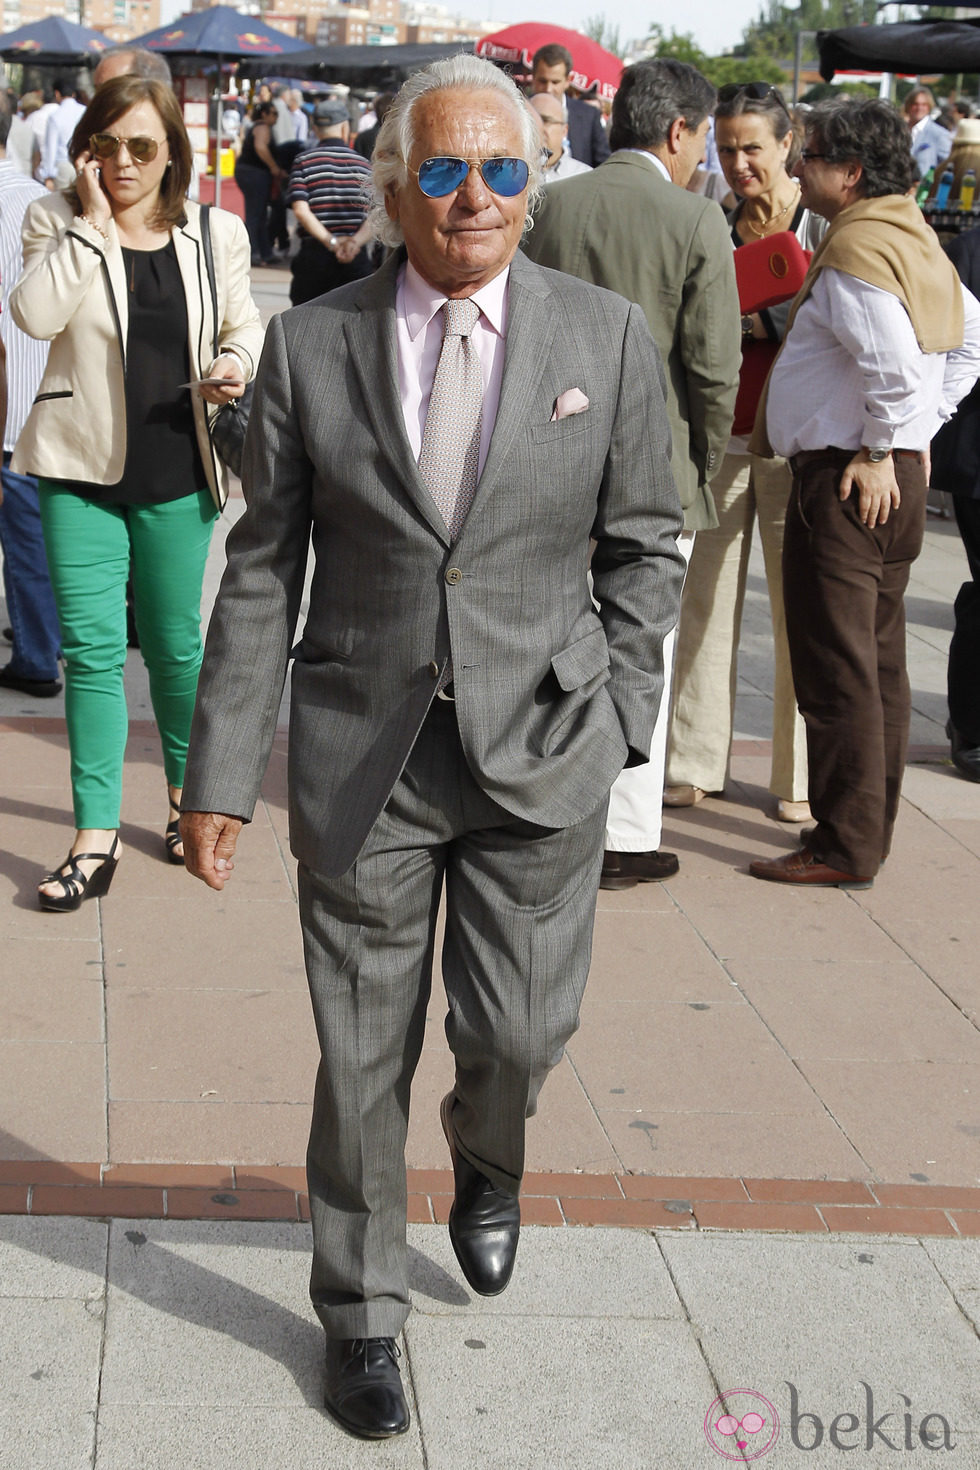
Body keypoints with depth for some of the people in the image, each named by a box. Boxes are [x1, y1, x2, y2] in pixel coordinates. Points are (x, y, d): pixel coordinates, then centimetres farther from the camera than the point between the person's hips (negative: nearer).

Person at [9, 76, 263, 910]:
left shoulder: (215, 234, 4)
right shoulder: (58, 223, 0)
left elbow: (243, 326, 16)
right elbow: (34, 315, -17)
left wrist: (238, 365, -6)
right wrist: (93, 222, -15)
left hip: (176, 473, 1)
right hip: (81, 469, -1)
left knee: (174, 644, 11)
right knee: (91, 648, -4)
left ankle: (186, 792, 34)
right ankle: (97, 839, 1)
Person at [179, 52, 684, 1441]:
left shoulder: (607, 335, -1)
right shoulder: (309, 344, -2)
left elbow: (643, 544, 6)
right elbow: (261, 569, 0)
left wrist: (614, 718, 0)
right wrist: (223, 771, -2)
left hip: (541, 753, 0)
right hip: (362, 751, 0)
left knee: (518, 1032, 6)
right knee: (363, 1054, 8)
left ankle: (488, 1170, 44)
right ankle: (361, 1313, 30)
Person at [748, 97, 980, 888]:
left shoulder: (854, 251, -16)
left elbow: (897, 367, -29)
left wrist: (880, 450, -16)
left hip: (848, 478, -10)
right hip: (899, 476, 10)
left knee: (836, 667, -5)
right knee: (878, 660, 14)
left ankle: (845, 847, 0)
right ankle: (868, 829, 23)